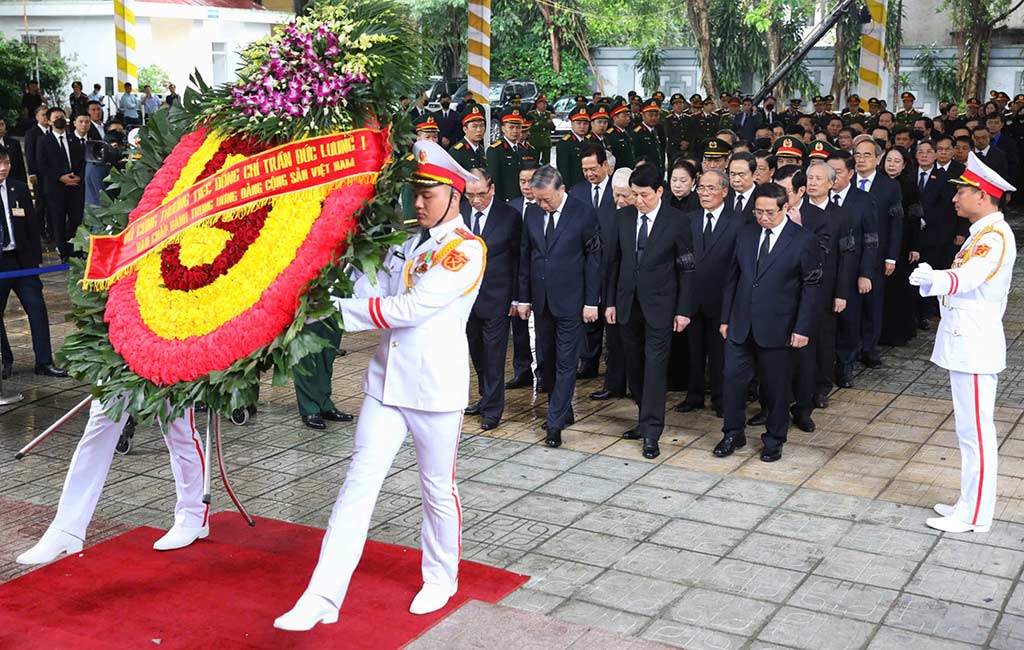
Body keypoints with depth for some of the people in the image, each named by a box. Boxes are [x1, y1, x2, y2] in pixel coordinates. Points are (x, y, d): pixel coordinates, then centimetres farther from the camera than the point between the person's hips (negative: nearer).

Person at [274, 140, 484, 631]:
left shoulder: (466, 249, -11)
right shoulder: (407, 242, 12)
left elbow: (409, 309, -20)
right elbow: (376, 298, 4)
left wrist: (334, 309, -18)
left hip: (435, 385, -6)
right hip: (387, 379, 6)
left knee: (438, 487, 10)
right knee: (359, 480, -1)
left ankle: (441, 579, 32)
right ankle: (322, 597, -2)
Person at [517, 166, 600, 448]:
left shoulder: (584, 213, -9)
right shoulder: (531, 213, 5)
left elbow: (594, 258, -6)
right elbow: (525, 257, 11)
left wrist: (591, 302, -8)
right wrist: (524, 297, 8)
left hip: (570, 301, -5)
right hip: (541, 300, 5)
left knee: (566, 362, -3)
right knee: (546, 360, 12)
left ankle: (555, 422, 0)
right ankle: (563, 411, 27)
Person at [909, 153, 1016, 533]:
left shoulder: (995, 236, -18)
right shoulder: (984, 233, 15)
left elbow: (968, 277, -34)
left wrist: (932, 278, -47)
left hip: (974, 347, -11)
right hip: (965, 343, 11)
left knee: (975, 431, -3)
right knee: (971, 430, 16)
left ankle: (975, 516, 5)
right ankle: (971, 504, 26)